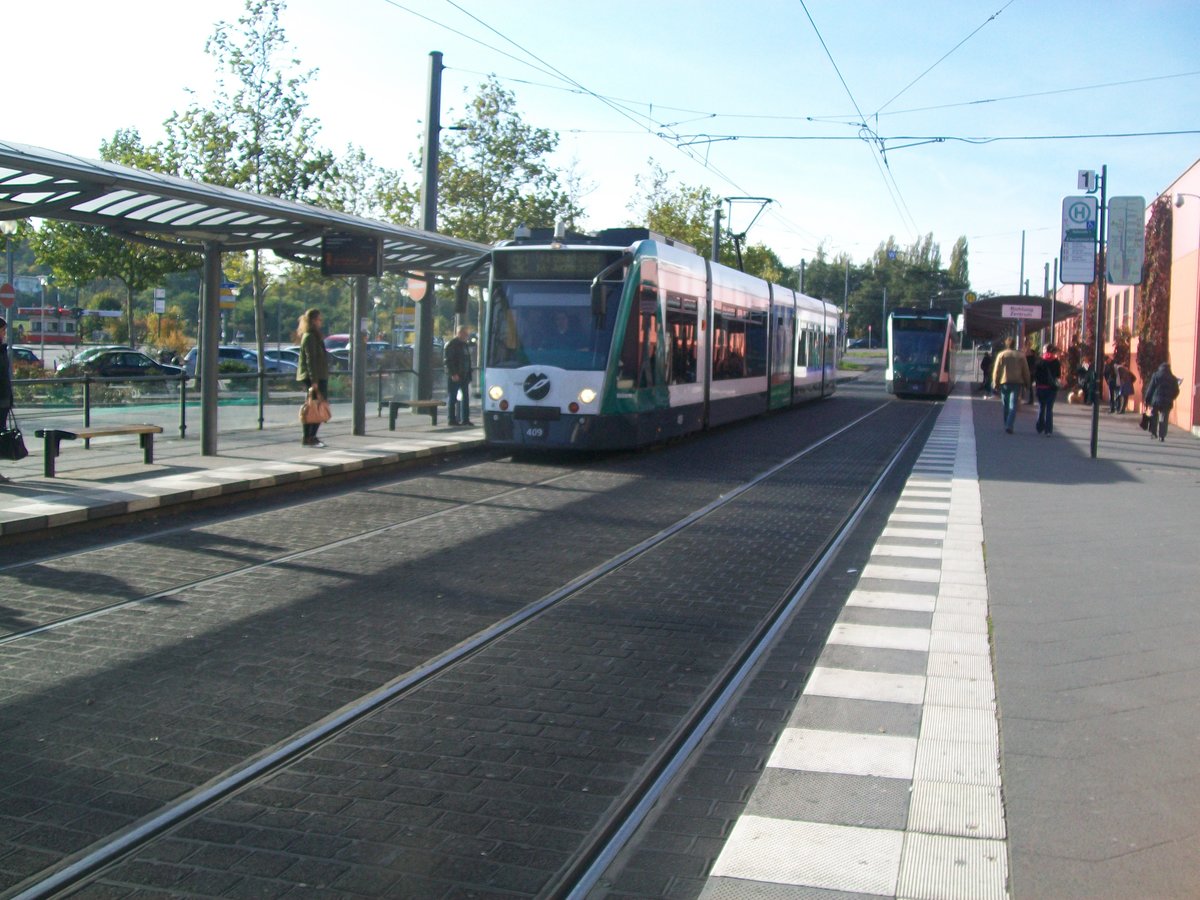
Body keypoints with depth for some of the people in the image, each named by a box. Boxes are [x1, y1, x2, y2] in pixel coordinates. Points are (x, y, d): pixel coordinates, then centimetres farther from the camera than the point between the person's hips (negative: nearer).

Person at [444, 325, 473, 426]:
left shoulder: (465, 344, 17)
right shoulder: (452, 344, -8)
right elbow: (448, 360, -15)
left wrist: (469, 374, 13)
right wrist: (453, 373, -23)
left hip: (464, 375, 8)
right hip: (454, 376, -8)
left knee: (466, 397, 7)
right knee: (452, 397, -2)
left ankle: (465, 419, 11)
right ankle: (452, 419, 1)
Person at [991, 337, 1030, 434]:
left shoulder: (1001, 355, 1)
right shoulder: (1020, 356, 6)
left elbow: (996, 370, -3)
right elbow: (1026, 371, 8)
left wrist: (996, 383, 2)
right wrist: (1027, 384, 14)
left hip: (1005, 382, 0)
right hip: (1017, 383, 0)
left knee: (1005, 405, 11)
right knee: (1013, 406, -4)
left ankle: (1007, 425, 15)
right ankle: (1009, 425, -18)